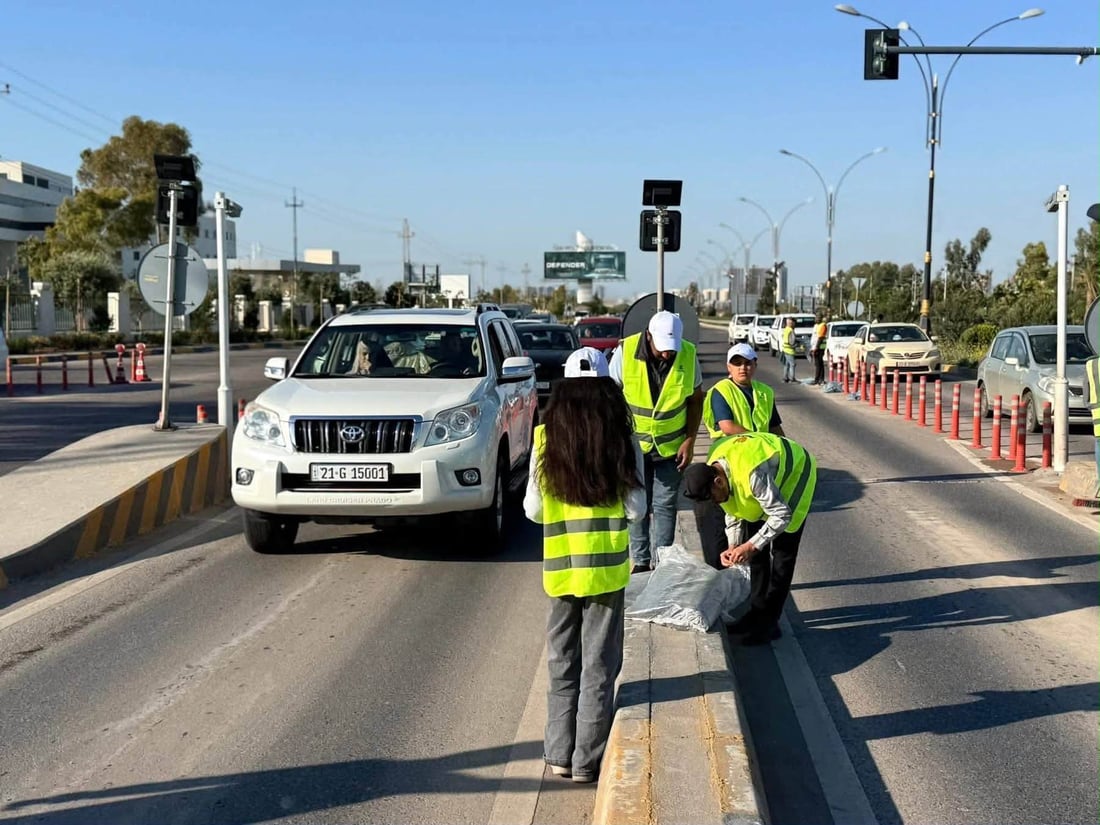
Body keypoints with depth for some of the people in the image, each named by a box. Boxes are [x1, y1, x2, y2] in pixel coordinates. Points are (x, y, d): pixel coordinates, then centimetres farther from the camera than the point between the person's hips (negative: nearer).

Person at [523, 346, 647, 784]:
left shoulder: (546, 439, -5)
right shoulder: (622, 441, -9)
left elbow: (533, 509, -1)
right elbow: (636, 509, -7)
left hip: (560, 566, 2)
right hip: (607, 566, -1)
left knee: (562, 663, 15)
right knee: (599, 666, 8)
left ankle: (559, 753, 20)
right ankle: (587, 760, 12)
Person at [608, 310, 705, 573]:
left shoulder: (688, 355, -11)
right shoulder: (625, 352, -17)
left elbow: (695, 400, 2)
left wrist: (690, 441, -3)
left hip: (671, 446, 1)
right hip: (633, 443, -1)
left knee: (665, 505, 3)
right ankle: (640, 561, 17)